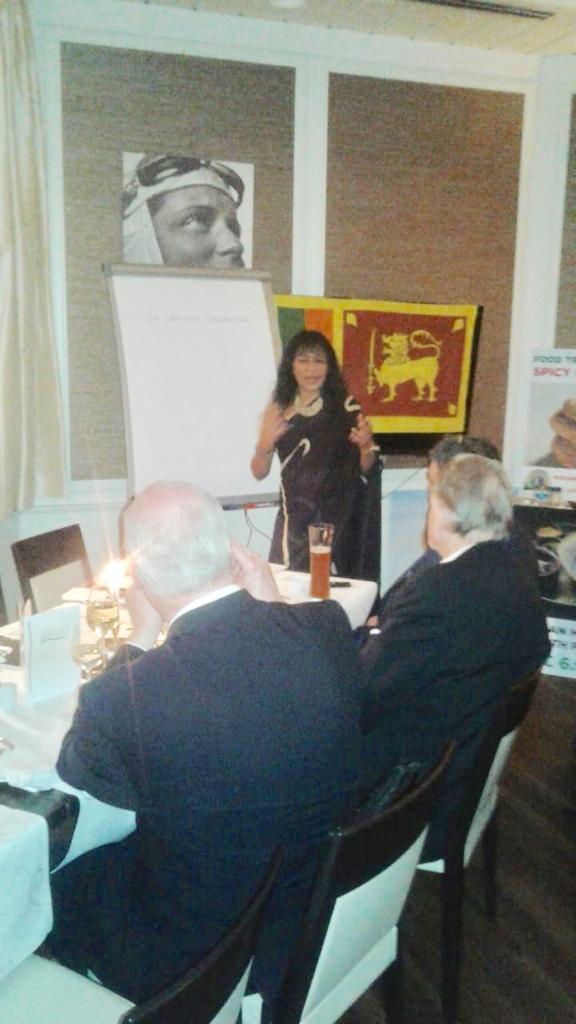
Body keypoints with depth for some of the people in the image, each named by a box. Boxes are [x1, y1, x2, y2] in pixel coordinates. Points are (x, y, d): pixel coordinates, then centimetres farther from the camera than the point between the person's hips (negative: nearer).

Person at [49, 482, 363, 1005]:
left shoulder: (122, 697, -30)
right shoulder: (329, 627, -19)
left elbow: (75, 770, -6)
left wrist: (140, 637, -7)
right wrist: (270, 605, -1)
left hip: (198, 964, -5)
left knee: (57, 881, 19)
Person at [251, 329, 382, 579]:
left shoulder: (345, 407, -2)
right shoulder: (278, 411, 0)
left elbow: (365, 469, 5)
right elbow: (259, 473, 5)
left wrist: (366, 445, -14)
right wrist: (265, 444, -13)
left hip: (336, 519, -1)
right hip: (294, 519, 1)